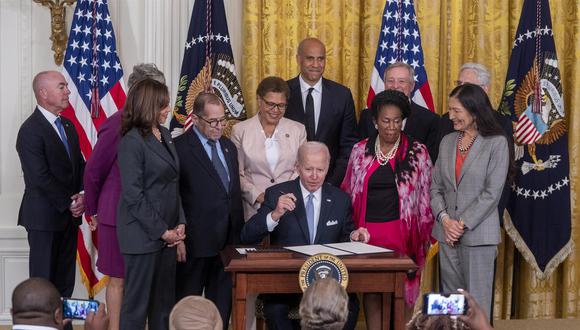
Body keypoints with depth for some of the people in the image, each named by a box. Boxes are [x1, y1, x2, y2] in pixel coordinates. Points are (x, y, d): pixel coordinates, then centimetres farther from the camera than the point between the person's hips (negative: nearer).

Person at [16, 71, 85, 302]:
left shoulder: (68, 126, 13)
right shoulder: (30, 131, -13)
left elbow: (80, 165, 14)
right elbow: (40, 177, -18)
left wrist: (82, 195, -4)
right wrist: (69, 203, -13)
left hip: (69, 215, 7)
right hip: (45, 217, -7)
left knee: (65, 281, 10)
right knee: (43, 280, 1)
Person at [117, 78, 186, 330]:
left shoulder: (164, 135, 11)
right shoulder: (132, 141, -12)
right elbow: (133, 195, -15)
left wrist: (180, 224, 5)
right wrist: (161, 231, -13)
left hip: (167, 234, 8)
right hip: (143, 235, -8)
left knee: (164, 303, 11)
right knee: (137, 303, 1)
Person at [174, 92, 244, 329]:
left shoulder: (228, 146, 13)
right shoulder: (181, 148, -11)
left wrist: (238, 233, 16)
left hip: (227, 239, 6)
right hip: (196, 242, -6)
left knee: (222, 305, 12)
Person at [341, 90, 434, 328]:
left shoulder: (417, 152, 1)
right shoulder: (360, 151, 7)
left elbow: (425, 195, 4)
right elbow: (348, 192, 14)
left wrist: (424, 234, 2)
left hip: (403, 232, -2)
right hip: (368, 232, 2)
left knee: (400, 295, -1)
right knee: (371, 291, 7)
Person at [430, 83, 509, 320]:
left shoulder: (496, 143, -5)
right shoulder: (447, 142, 11)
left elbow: (492, 192, -10)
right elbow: (435, 187, 10)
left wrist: (463, 224, -12)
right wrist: (444, 218, -6)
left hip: (478, 234, -5)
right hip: (447, 233, 5)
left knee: (477, 302, -1)